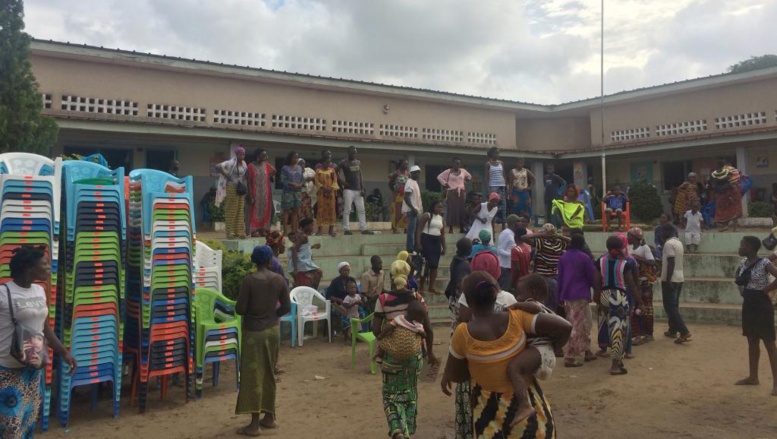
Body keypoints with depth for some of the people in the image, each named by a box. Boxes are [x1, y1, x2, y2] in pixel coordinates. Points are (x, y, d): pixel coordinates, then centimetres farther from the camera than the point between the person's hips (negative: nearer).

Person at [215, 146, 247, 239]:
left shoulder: (244, 164, 10)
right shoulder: (231, 163, -10)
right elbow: (218, 167, -20)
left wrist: (243, 183, 6)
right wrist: (227, 176, -17)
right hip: (231, 188, -7)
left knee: (240, 210, 7)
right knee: (231, 210, -3)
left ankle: (240, 231, 12)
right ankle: (230, 232, 1)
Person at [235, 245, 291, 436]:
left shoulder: (248, 280, -15)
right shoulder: (279, 280, -2)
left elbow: (240, 309, -14)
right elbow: (286, 307, 2)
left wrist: (250, 311, 7)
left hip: (253, 332, -5)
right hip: (273, 331, 5)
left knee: (253, 376, 1)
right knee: (269, 374, 16)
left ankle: (255, 424, 4)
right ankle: (269, 417, 25)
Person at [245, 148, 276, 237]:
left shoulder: (266, 165, 5)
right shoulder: (251, 166, -7)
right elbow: (248, 181, -8)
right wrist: (250, 195, -12)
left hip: (265, 193, 4)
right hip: (255, 192, -4)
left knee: (265, 211, 5)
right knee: (255, 211, -1)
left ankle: (263, 229, 11)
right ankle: (254, 230, 0)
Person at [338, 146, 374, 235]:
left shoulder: (358, 162, 13)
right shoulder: (343, 163, -4)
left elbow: (360, 176, 13)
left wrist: (362, 188, 6)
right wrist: (342, 181, -11)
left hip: (358, 190, 5)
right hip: (348, 190, -5)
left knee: (361, 210, 4)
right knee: (347, 210, -5)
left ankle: (363, 229, 8)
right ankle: (346, 229, -1)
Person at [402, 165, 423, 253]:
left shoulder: (415, 182, 18)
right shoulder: (410, 182, -13)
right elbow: (406, 197, -21)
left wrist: (420, 207, 18)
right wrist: (413, 208, -24)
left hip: (416, 209, 10)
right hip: (411, 210, -10)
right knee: (411, 230, -9)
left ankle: (415, 248, 18)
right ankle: (410, 249, -6)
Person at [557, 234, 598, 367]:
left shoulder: (563, 257, 10)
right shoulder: (584, 257, -7)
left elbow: (560, 277, 11)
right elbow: (592, 277, -3)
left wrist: (560, 297, 16)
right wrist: (598, 288, 16)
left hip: (567, 295, 7)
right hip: (580, 295, -7)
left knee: (586, 323, 19)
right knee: (578, 326, -3)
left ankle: (585, 352, 25)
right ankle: (571, 357, -5)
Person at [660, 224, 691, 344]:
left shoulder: (669, 244, -16)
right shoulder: (679, 242, 12)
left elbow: (671, 263, -23)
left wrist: (667, 280, -23)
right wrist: (661, 260, 30)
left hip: (670, 280, -9)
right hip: (679, 278, 9)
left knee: (670, 307, -7)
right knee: (674, 306, 17)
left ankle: (684, 332, -14)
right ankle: (673, 331, 23)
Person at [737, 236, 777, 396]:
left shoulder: (764, 263, -16)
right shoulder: (743, 262, 7)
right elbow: (739, 278, 27)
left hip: (762, 306, -8)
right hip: (748, 305, 8)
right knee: (752, 342, 15)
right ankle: (753, 377, 25)